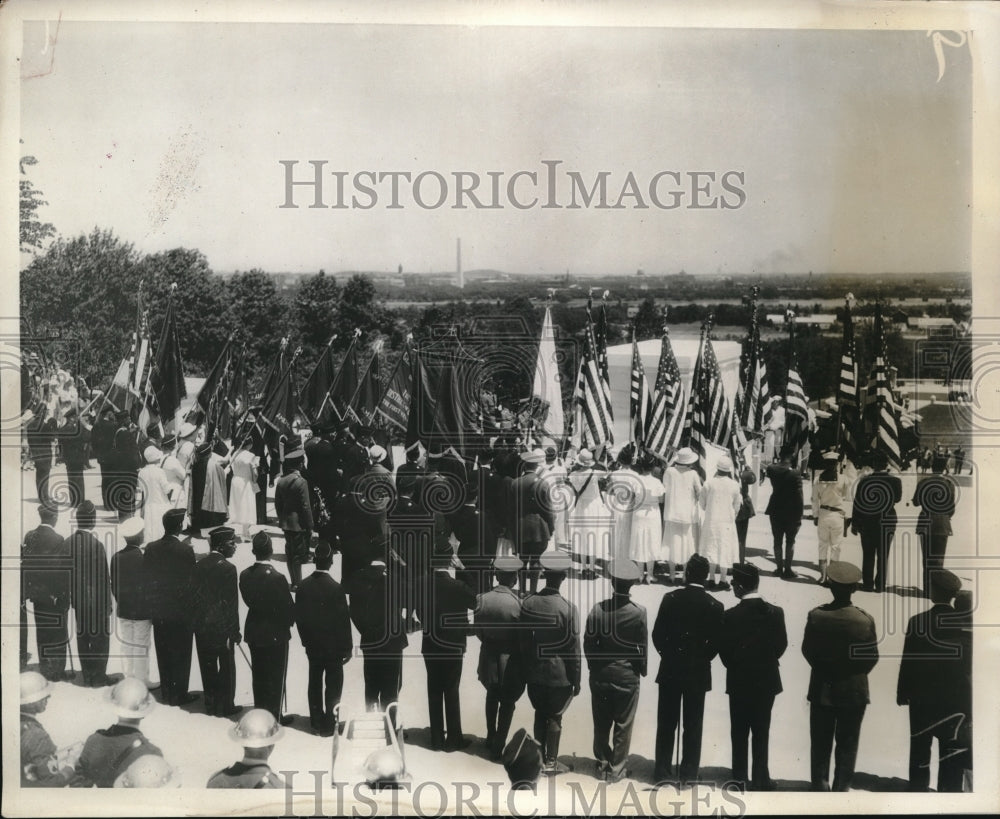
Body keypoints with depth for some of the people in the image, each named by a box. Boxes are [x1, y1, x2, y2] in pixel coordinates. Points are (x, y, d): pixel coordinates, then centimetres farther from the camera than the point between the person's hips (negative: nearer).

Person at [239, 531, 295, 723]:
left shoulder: (245, 575, -8)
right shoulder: (277, 578, -24)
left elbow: (248, 601, 2)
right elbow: (289, 608, -18)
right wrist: (289, 622, 3)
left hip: (254, 633, 5)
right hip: (276, 634, -5)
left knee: (259, 676, 19)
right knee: (276, 678, 9)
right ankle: (274, 717, 17)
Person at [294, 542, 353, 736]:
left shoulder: (303, 586, -6)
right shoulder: (335, 588, -21)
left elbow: (298, 616, 2)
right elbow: (343, 620, -16)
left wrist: (306, 639, 14)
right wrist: (347, 647, -6)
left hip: (312, 645, 5)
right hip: (333, 645, -5)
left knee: (315, 682, 17)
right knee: (333, 684, 7)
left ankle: (316, 720, 28)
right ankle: (329, 724, 11)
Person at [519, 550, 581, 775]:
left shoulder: (528, 603, -7)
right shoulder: (568, 608, -17)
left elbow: (523, 640, 1)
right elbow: (574, 648, -11)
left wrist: (526, 669, 13)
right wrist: (576, 679, -1)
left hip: (534, 672, 3)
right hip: (559, 673, -3)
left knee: (540, 714, 17)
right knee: (555, 717, 9)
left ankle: (539, 757, 28)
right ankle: (551, 762, 17)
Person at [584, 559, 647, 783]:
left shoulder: (597, 610, -11)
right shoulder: (638, 613, -15)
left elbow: (588, 644, -4)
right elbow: (643, 647, -7)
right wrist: (641, 670, 10)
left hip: (600, 675, 2)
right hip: (627, 676, -2)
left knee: (601, 723, 16)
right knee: (623, 725, 10)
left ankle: (603, 763, 27)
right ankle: (616, 769, 17)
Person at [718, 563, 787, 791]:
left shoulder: (731, 615, -16)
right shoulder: (775, 612, -8)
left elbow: (724, 649, -11)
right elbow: (781, 644, -1)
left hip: (739, 681, -2)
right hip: (767, 680, 2)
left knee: (739, 732, 10)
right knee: (761, 732, 10)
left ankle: (740, 777, 13)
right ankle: (760, 778, 13)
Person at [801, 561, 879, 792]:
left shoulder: (816, 616, -15)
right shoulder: (865, 620, -15)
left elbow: (808, 651, -5)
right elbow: (872, 658, -6)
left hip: (822, 690, 0)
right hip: (854, 692, 0)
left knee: (820, 743, 13)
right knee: (847, 744, 12)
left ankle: (820, 786, 18)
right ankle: (842, 788, 15)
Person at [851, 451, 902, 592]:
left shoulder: (864, 480, -9)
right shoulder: (895, 481, -10)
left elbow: (857, 502, -5)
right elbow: (898, 498, 8)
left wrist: (854, 523, 4)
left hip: (866, 522, 0)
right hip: (886, 522, 0)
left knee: (868, 554, 10)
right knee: (883, 555, 9)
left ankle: (868, 583, 13)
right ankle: (880, 584, 11)